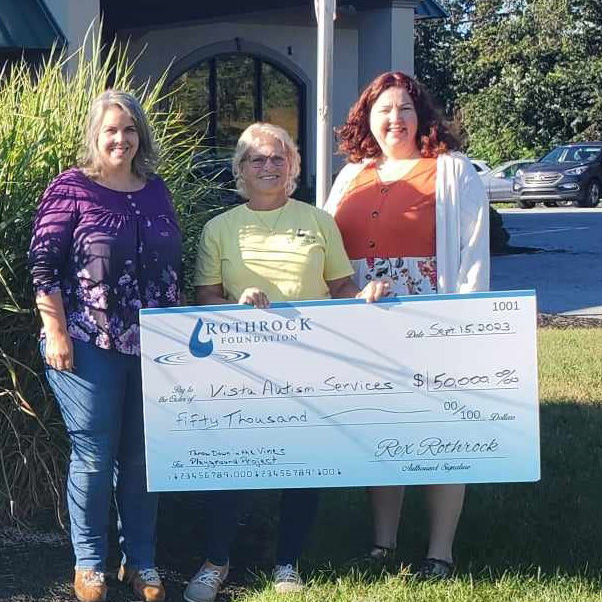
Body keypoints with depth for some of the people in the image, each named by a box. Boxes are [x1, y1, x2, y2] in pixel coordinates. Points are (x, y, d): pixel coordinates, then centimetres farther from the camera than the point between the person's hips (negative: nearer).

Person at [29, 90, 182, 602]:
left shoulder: (156, 190, 11)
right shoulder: (70, 189, -5)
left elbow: (174, 266, 17)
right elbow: (44, 265, -7)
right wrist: (56, 333, -13)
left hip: (152, 346, 5)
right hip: (89, 345, -5)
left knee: (142, 454, 9)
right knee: (93, 454, 0)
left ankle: (141, 561, 21)